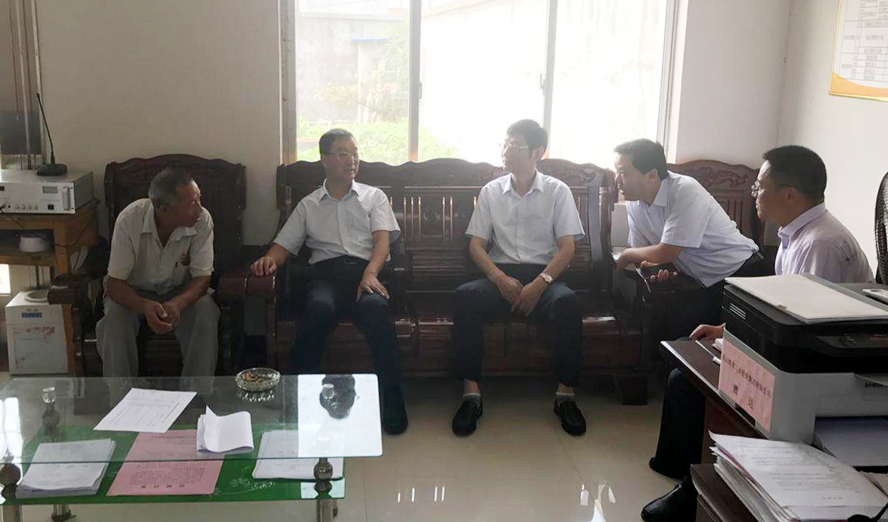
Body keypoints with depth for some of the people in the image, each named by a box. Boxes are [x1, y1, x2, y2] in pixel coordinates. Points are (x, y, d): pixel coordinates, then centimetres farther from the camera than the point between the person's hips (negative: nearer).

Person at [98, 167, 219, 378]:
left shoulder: (202, 220, -22)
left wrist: (177, 304, -39)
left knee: (206, 313, -29)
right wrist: (145, 306, -42)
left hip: (181, 291, 1)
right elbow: (115, 283, -21)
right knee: (115, 319, -32)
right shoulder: (129, 220, -25)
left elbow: (202, 278, -17)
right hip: (133, 292, 0)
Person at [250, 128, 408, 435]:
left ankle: (392, 402, -28)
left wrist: (369, 274, -15)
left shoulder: (374, 197, 22)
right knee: (319, 308, -37)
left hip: (366, 270, -1)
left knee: (375, 308, -37)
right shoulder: (308, 205, 26)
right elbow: (285, 245, 21)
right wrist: (269, 260, -5)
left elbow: (382, 239, 6)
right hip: (326, 273, 1)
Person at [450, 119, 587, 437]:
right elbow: (476, 245, 7)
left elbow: (567, 247, 0)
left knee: (568, 303, -35)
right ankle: (471, 394, -26)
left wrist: (540, 283, -16)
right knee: (464, 297, -30)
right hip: (501, 274, 2)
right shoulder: (491, 192, 13)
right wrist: (500, 279, -12)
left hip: (544, 275, -1)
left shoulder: (557, 191, 8)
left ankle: (566, 395, -21)